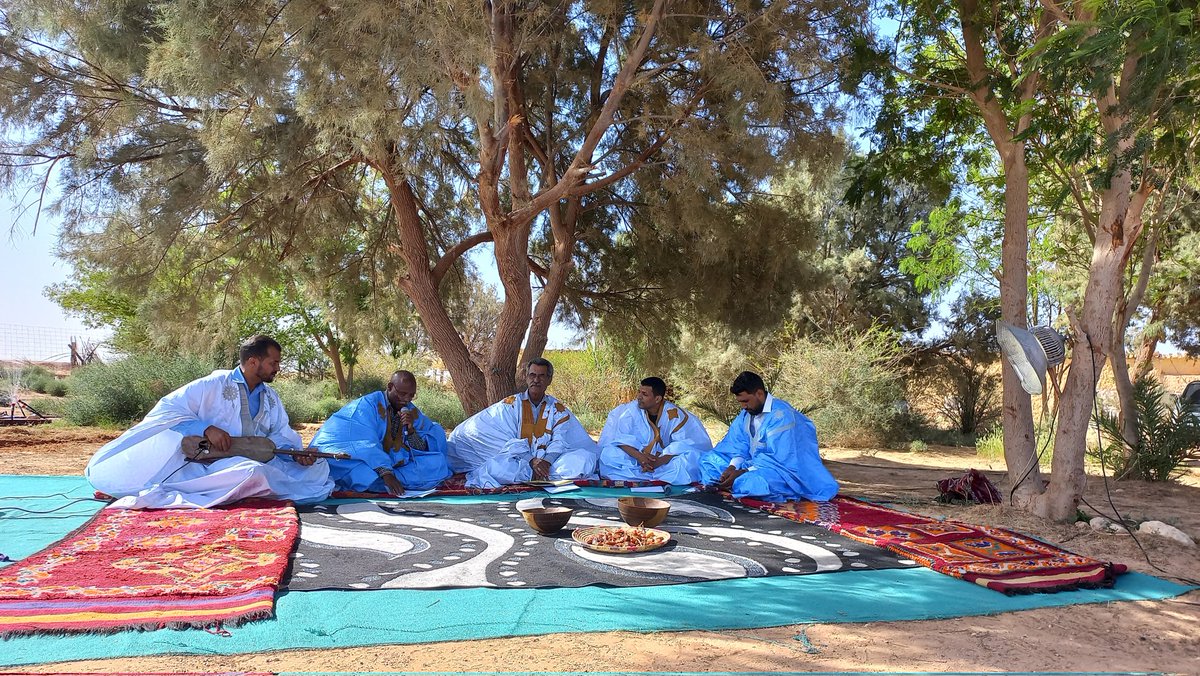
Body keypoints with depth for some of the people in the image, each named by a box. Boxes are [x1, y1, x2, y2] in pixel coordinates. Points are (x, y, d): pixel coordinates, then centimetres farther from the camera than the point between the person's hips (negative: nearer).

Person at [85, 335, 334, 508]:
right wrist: (206, 428, -21)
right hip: (210, 465, -6)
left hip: (255, 463, 6)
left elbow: (281, 435, 19)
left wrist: (297, 453, -3)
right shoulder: (214, 385, -1)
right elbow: (168, 408, -6)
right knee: (254, 473, -41)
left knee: (318, 467, -12)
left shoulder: (271, 398, 18)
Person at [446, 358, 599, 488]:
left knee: (584, 460, -26)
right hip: (518, 461, -2)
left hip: (549, 461, 2)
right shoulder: (510, 405, 7)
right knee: (495, 466, -35)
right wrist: (532, 461, -24)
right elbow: (511, 441, -6)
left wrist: (546, 462, -26)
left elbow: (559, 441, -4)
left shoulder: (558, 409, 11)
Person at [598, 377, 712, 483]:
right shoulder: (631, 409, -12)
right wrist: (639, 457, -31)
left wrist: (660, 461, -33)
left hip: (665, 459, -1)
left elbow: (683, 443, -19)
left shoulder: (673, 414, -14)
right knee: (609, 454, -25)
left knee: (691, 457, -29)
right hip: (636, 459, 1)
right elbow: (621, 438, -13)